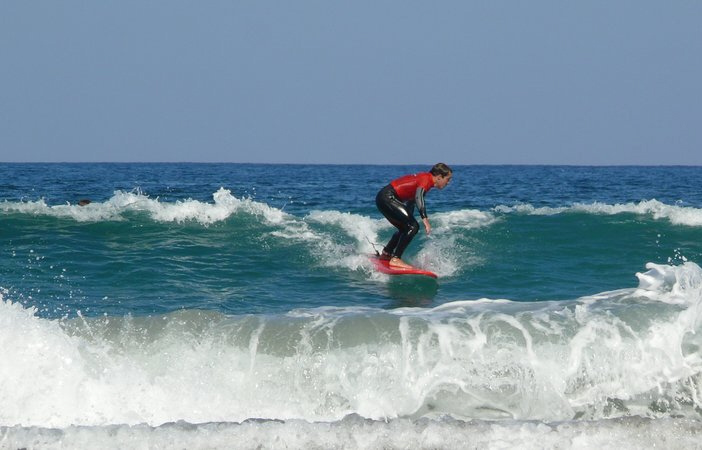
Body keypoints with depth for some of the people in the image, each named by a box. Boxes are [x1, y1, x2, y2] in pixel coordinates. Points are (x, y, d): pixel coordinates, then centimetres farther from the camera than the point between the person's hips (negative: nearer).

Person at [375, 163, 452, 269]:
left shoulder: (423, 178, 18)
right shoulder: (426, 179, -12)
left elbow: (411, 199, 31)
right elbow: (418, 197, -31)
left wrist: (409, 219, 39)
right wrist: (425, 219, -38)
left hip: (384, 198, 10)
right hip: (388, 198, -10)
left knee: (405, 229, 22)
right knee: (413, 227, -13)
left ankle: (386, 254, 36)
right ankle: (395, 259, -18)